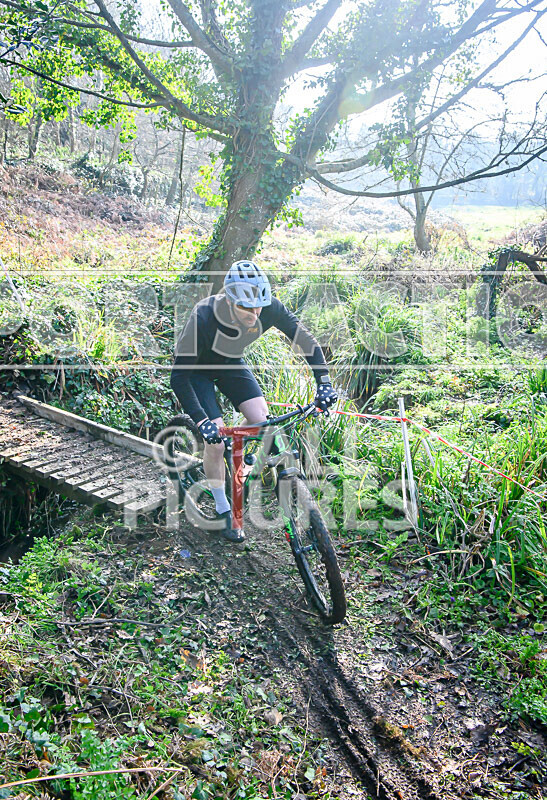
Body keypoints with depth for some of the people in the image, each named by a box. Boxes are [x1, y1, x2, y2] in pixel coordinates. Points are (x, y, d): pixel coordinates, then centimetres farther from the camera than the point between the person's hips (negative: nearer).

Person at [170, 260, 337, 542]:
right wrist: (202, 421, -42)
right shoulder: (204, 317, -39)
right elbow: (179, 376, -35)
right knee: (215, 440, -13)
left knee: (264, 423, -13)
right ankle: (223, 510, 9)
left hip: (231, 364, 4)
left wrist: (324, 383, -28)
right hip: (197, 369, -3)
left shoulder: (269, 308, -29)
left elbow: (306, 340, -18)